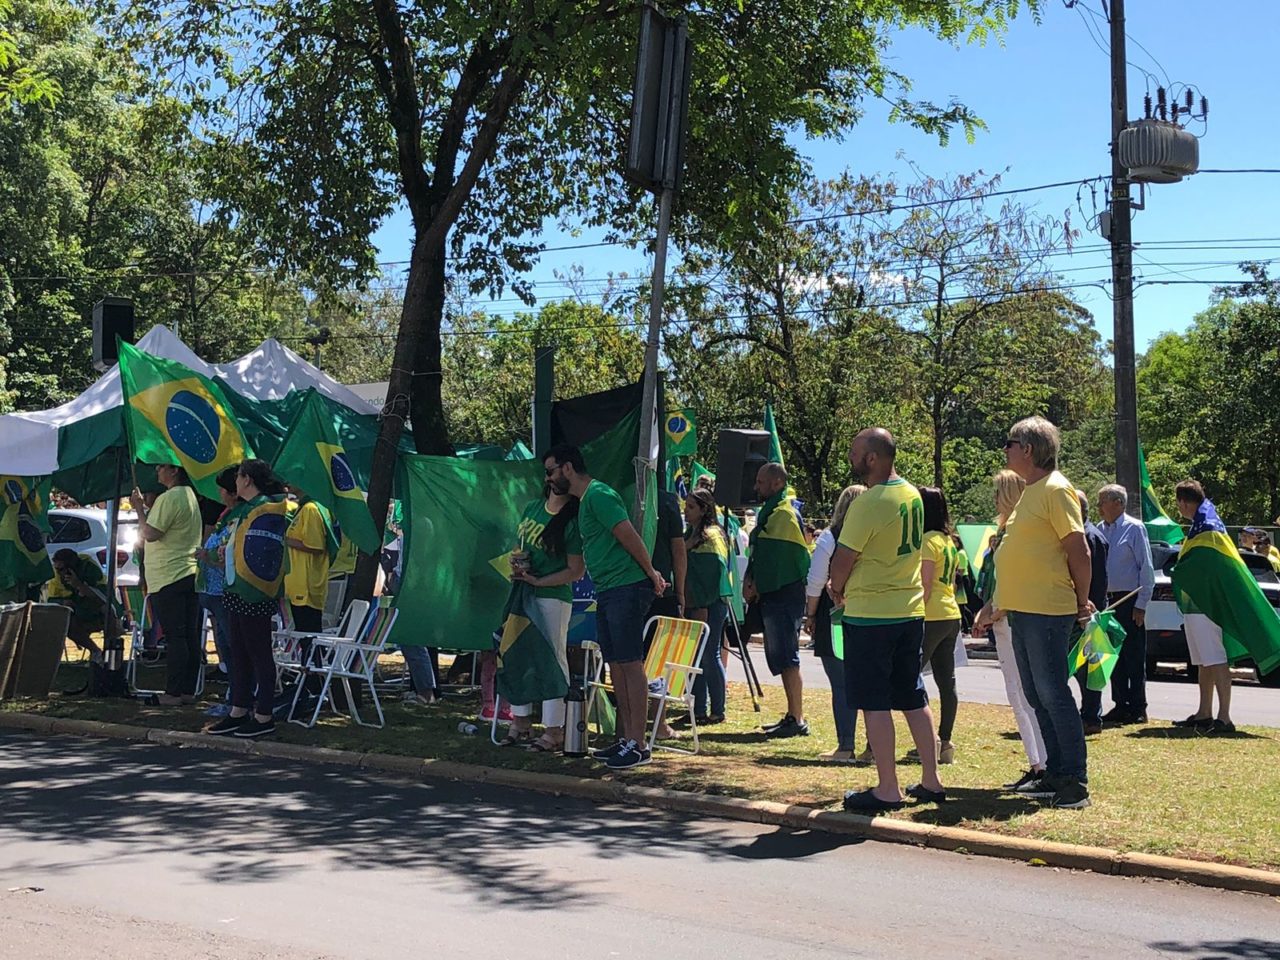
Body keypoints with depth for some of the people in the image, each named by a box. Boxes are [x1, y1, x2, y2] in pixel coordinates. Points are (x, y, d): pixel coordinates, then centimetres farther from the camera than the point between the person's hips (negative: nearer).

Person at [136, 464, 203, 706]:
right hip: (189, 574, 9)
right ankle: (188, 690, 11)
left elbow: (150, 534, -17)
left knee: (174, 636, -7)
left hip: (169, 578, -9)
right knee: (190, 636, 7)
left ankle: (173, 692, -5)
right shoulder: (190, 496, 17)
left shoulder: (169, 498, -14)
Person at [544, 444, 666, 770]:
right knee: (616, 666, 11)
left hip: (627, 589, -10)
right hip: (607, 593, 10)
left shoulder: (598, 495, -11)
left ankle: (637, 746, -7)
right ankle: (626, 739, 17)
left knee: (630, 664, -9)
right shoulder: (584, 501, 21)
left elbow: (628, 535, -17)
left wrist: (651, 573, -11)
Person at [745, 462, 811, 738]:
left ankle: (797, 720, -8)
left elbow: (776, 558, -16)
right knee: (780, 659, 13)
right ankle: (792, 716, 19)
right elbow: (758, 552, 18)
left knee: (786, 659, -10)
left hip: (784, 595, -10)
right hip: (773, 596, 10)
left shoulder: (784, 514, -12)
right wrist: (750, 581, 3)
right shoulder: (770, 512, 19)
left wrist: (756, 586, -7)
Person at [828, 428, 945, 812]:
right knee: (914, 699, 14)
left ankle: (887, 789, 3)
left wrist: (837, 590, 6)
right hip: (911, 610, 8)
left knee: (874, 703, -1)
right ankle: (930, 781, 19)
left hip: (869, 614, -8)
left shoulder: (868, 503, -19)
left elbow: (843, 558, -15)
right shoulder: (913, 496, 8)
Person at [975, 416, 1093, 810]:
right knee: (1037, 697, 12)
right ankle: (1055, 774, 19)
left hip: (1046, 612, -10)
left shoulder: (1056, 490, -11)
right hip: (1021, 611, 10)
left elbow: (1079, 551, -13)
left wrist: (1081, 603, -8)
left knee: (1053, 694, -8)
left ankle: (1075, 781, -3)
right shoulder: (1029, 493, 18)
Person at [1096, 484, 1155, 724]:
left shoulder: (1134, 528, -6)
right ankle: (1121, 706, 17)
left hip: (1129, 601, -6)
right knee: (1114, 656, 9)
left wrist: (1141, 605, -13)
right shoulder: (1101, 530, 10)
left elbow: (1147, 568, -8)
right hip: (1107, 600, 6)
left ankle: (1137, 709, 4)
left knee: (1134, 657, -2)